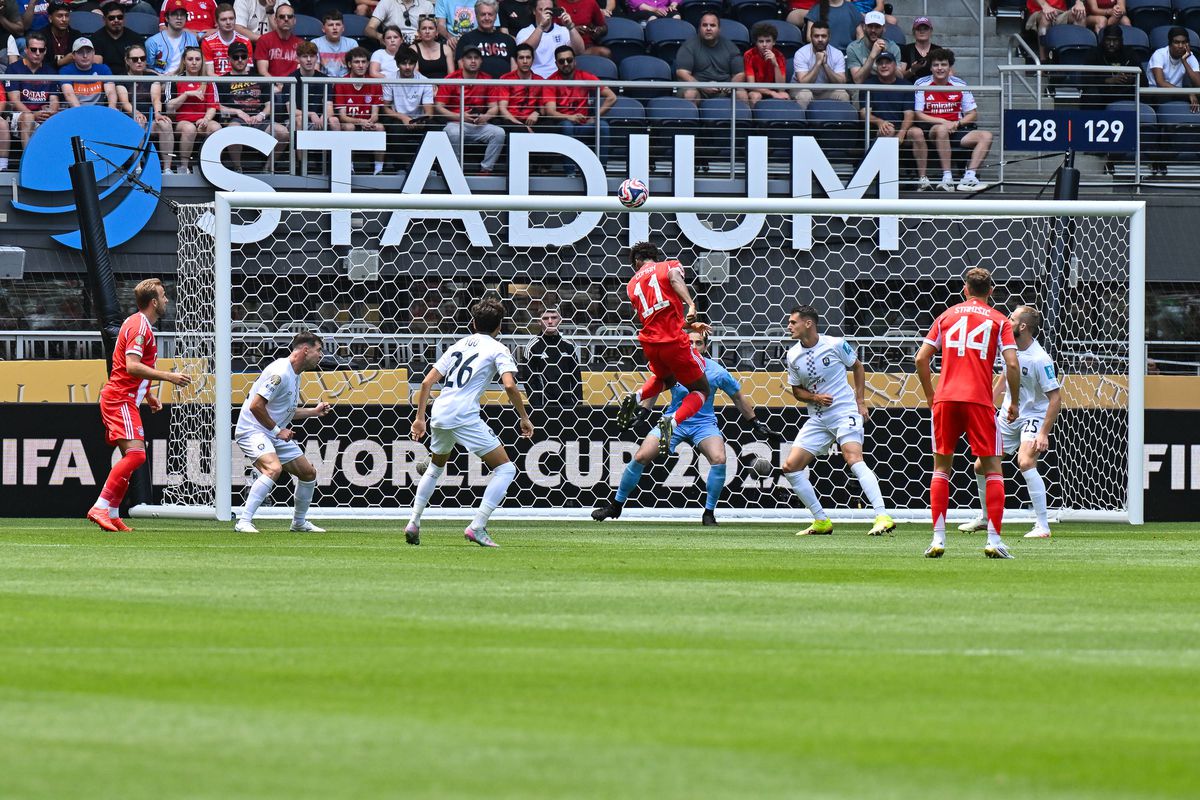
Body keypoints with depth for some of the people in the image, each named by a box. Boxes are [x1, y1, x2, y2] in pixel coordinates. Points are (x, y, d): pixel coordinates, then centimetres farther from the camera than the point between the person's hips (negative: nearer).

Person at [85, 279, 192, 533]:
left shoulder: (140, 325, 19)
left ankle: (112, 515, 11)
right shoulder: (139, 326, -13)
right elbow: (132, 366, -24)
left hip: (124, 399, 11)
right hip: (121, 399, -11)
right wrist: (169, 377, -22)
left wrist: (149, 394, 24)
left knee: (133, 456, 10)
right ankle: (100, 508, -23)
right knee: (135, 454, -19)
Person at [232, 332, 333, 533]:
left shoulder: (295, 375, 13)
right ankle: (243, 521, -31)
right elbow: (256, 406, -24)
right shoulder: (280, 372, -19)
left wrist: (314, 412, 15)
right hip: (253, 431, -10)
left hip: (277, 433, 10)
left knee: (308, 473, 11)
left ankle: (299, 522, 29)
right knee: (274, 468, -32)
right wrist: (277, 430, -18)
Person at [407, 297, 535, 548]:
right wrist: (524, 418, -3)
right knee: (505, 468, 0)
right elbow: (509, 385, -12)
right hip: (465, 416, -7)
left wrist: (419, 418, 21)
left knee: (435, 467, 31)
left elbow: (427, 382, 18)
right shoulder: (498, 349, 4)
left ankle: (413, 523, 25)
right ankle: (477, 527, -11)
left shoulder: (458, 346, 22)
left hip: (438, 415, 7)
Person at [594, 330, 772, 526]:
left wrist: (755, 424, 9)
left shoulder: (717, 371, -11)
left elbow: (738, 398, 3)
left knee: (719, 459, -28)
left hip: (704, 424, -1)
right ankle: (616, 506, 7)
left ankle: (709, 513, -11)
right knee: (640, 457, -12)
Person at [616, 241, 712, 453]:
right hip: (674, 340, -5)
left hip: (650, 343, 5)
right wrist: (691, 306, -30)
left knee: (665, 378, 36)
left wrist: (691, 326, 28)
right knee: (701, 390, 10)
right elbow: (675, 278, -18)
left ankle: (638, 399, 7)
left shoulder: (632, 285, 21)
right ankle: (672, 421, -18)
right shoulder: (669, 266, 8)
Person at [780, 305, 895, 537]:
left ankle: (882, 517, -33)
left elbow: (857, 367, 8)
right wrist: (815, 397, -8)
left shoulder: (835, 344, -7)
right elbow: (796, 390, 13)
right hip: (817, 419, 6)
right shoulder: (793, 356, 3)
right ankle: (821, 521, 8)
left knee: (854, 459, -26)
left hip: (845, 412, -6)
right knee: (790, 466, -3)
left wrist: (860, 401, 1)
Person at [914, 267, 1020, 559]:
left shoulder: (946, 316, 13)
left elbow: (921, 359, 9)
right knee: (992, 468, 5)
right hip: (979, 401, -2)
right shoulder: (998, 320, 7)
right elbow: (1012, 364, -4)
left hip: (945, 399, 2)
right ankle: (993, 539, -5)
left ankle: (938, 538, 3)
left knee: (941, 467, 11)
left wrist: (930, 395, 19)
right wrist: (1014, 402, 7)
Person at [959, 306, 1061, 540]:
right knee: (981, 465, 10)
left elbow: (1055, 398, -22)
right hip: (1008, 415, 8)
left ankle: (1043, 527, -26)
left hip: (1033, 417, -8)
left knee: (1025, 461, -31)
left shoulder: (1040, 360, -24)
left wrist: (1043, 433, -27)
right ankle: (985, 518, 34)